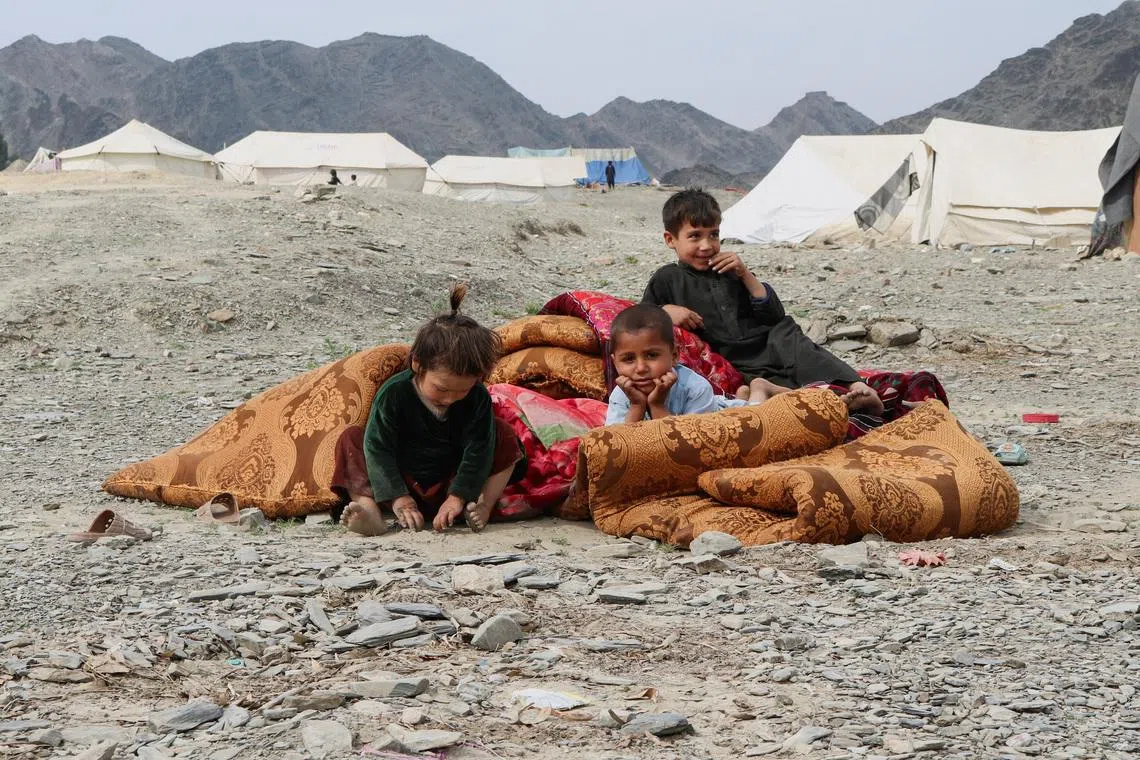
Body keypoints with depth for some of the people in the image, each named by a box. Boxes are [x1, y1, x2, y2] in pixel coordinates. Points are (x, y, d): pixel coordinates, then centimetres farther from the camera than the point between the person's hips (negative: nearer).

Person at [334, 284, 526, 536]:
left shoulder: (478, 398, -12)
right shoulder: (393, 393, -17)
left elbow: (478, 449, -15)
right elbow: (378, 447, -18)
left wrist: (458, 496, -26)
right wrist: (398, 497, -27)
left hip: (449, 486, 1)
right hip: (404, 485, -1)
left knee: (505, 435, -13)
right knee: (351, 437, -19)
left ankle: (484, 506, -26)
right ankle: (368, 508, -37)